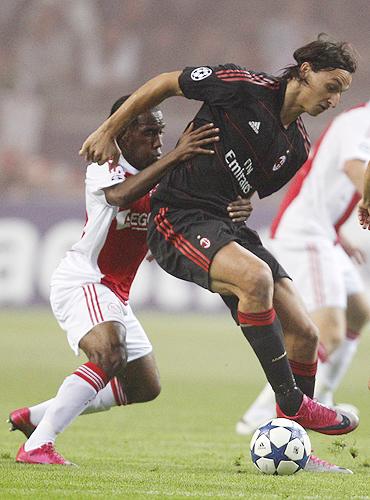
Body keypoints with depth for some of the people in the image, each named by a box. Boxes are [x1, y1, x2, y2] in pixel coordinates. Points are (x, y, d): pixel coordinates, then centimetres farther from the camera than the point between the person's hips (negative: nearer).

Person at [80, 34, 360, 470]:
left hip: (227, 227, 8)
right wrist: (108, 131, 0)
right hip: (178, 217, -8)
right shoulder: (245, 86, -10)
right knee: (255, 275, -36)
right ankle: (292, 404, -27)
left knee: (303, 334, -4)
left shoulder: (297, 147, 11)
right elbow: (164, 84, 0)